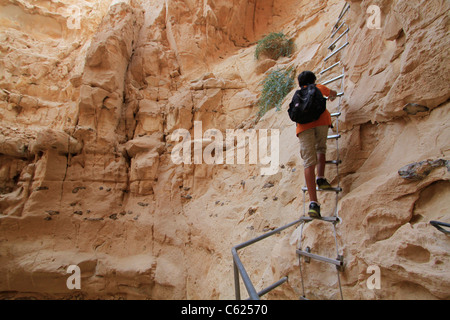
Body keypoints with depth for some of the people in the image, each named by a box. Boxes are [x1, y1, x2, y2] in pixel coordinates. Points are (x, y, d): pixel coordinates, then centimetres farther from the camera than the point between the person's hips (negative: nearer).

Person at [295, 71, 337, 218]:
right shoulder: (318, 88, 31)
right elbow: (333, 93, 51)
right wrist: (332, 96, 73)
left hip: (303, 123, 1)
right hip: (321, 119, 0)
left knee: (309, 162, -7)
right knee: (321, 148, 26)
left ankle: (313, 202, -16)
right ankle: (320, 178, 3)